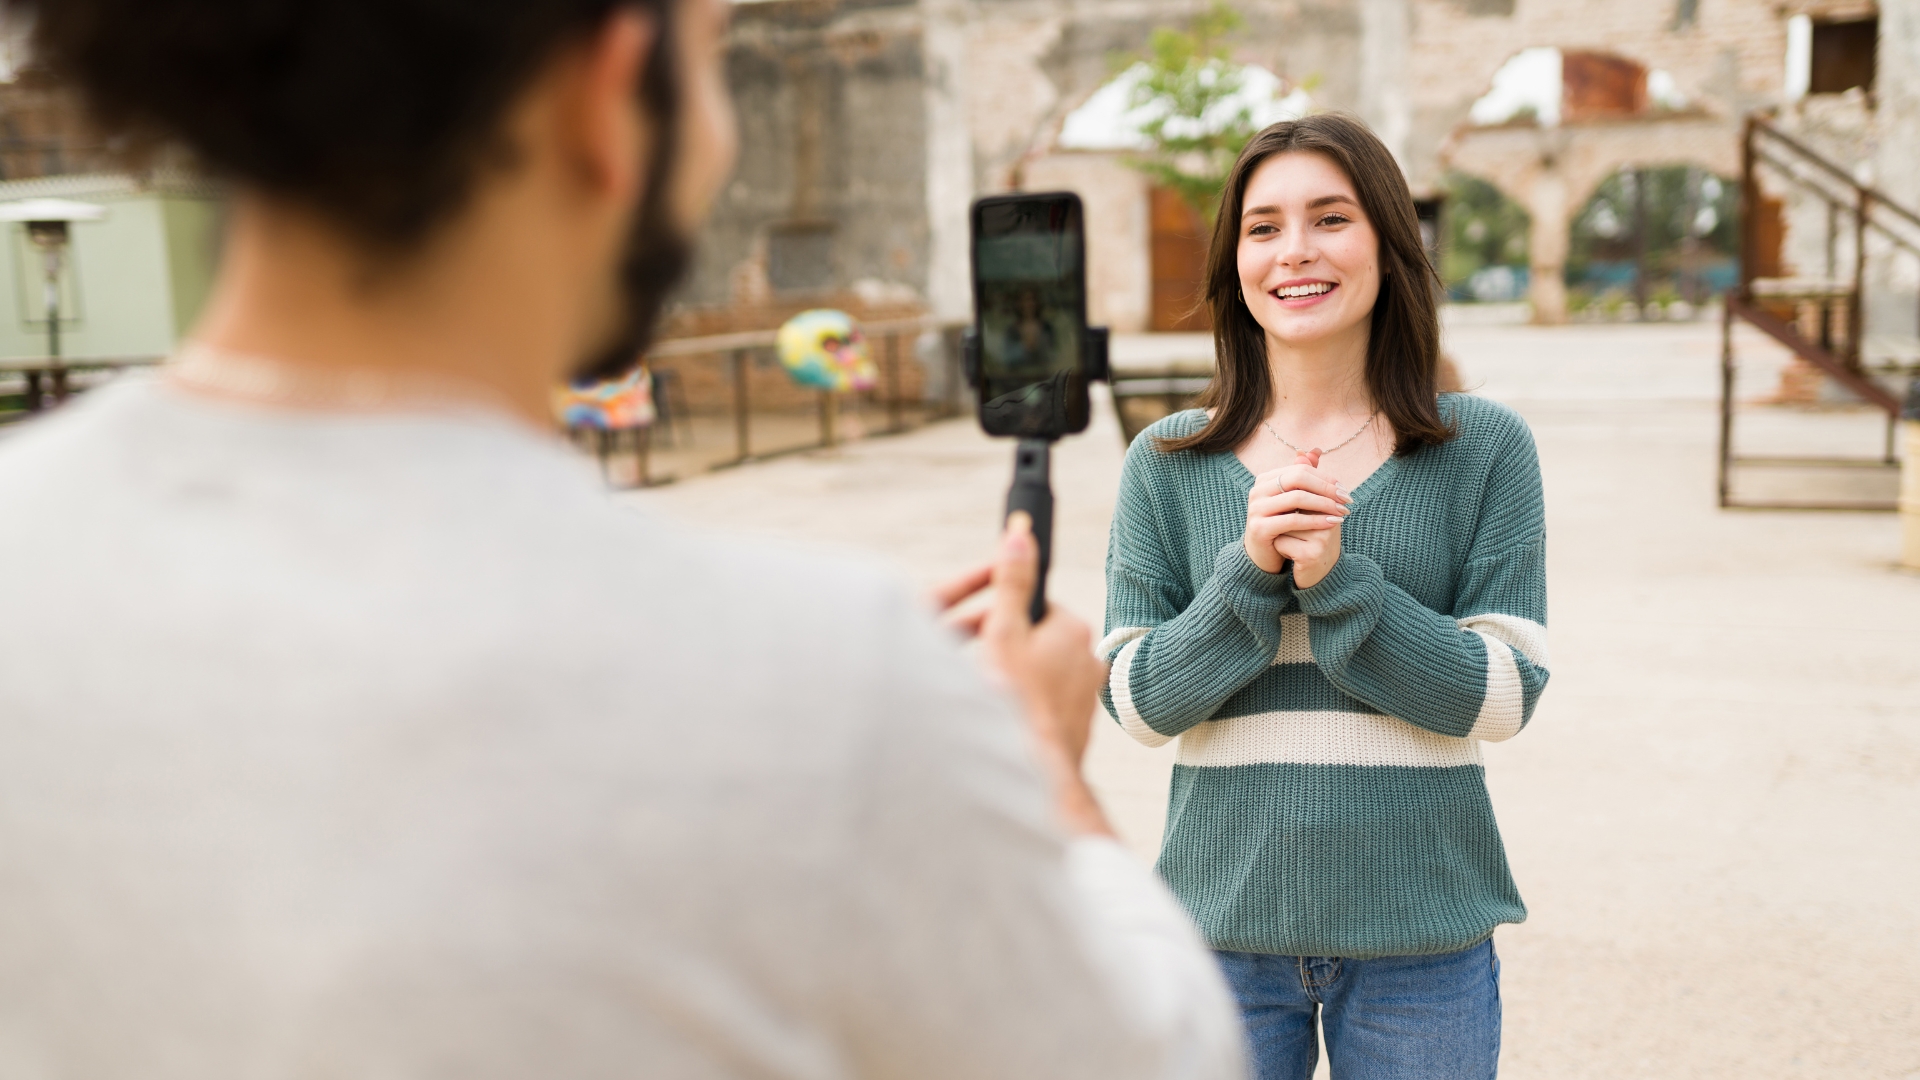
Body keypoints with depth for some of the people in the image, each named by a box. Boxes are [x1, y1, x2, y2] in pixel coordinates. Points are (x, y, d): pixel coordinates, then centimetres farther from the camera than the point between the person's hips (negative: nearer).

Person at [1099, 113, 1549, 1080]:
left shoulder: (1484, 448, -3)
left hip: (1419, 936, 0)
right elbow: (1137, 703, -3)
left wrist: (1339, 580, -19)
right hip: (1225, 926, 1)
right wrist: (1250, 571, -17)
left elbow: (1505, 695, -7)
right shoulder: (1166, 465, -1)